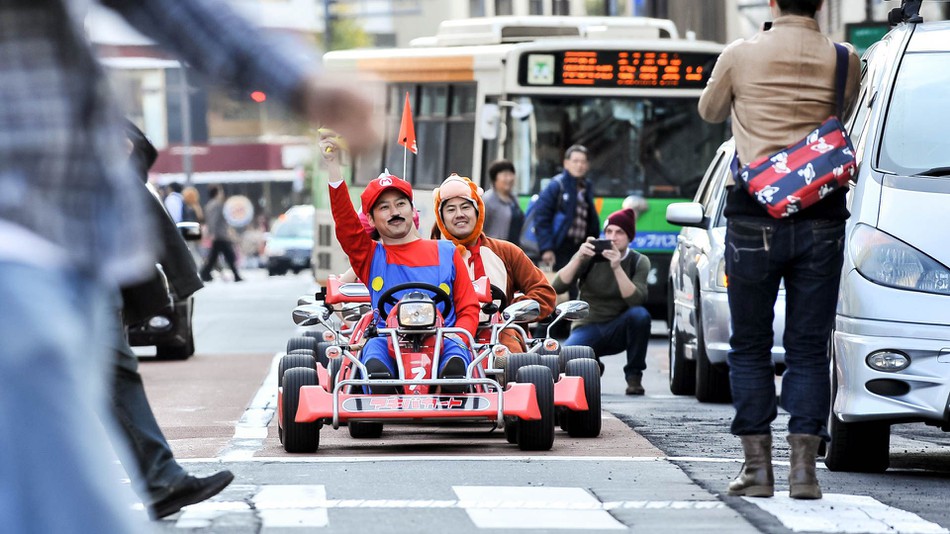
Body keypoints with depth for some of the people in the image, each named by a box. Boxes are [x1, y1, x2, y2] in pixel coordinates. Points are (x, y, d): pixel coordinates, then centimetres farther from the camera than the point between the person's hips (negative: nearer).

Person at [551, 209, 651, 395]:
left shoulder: (639, 262, -4)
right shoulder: (590, 256, -4)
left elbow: (636, 300, -21)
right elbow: (558, 287, -15)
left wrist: (617, 267, -32)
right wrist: (579, 258, -28)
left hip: (618, 331, 0)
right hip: (587, 328, 0)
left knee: (640, 314, -33)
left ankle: (634, 376, -14)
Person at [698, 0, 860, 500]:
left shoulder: (741, 54, -3)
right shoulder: (844, 60, 0)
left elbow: (710, 111, 16)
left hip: (755, 219, -1)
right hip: (822, 218, 1)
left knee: (750, 347, 9)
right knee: (808, 349, 6)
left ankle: (757, 466, 6)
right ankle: (804, 466, 0)